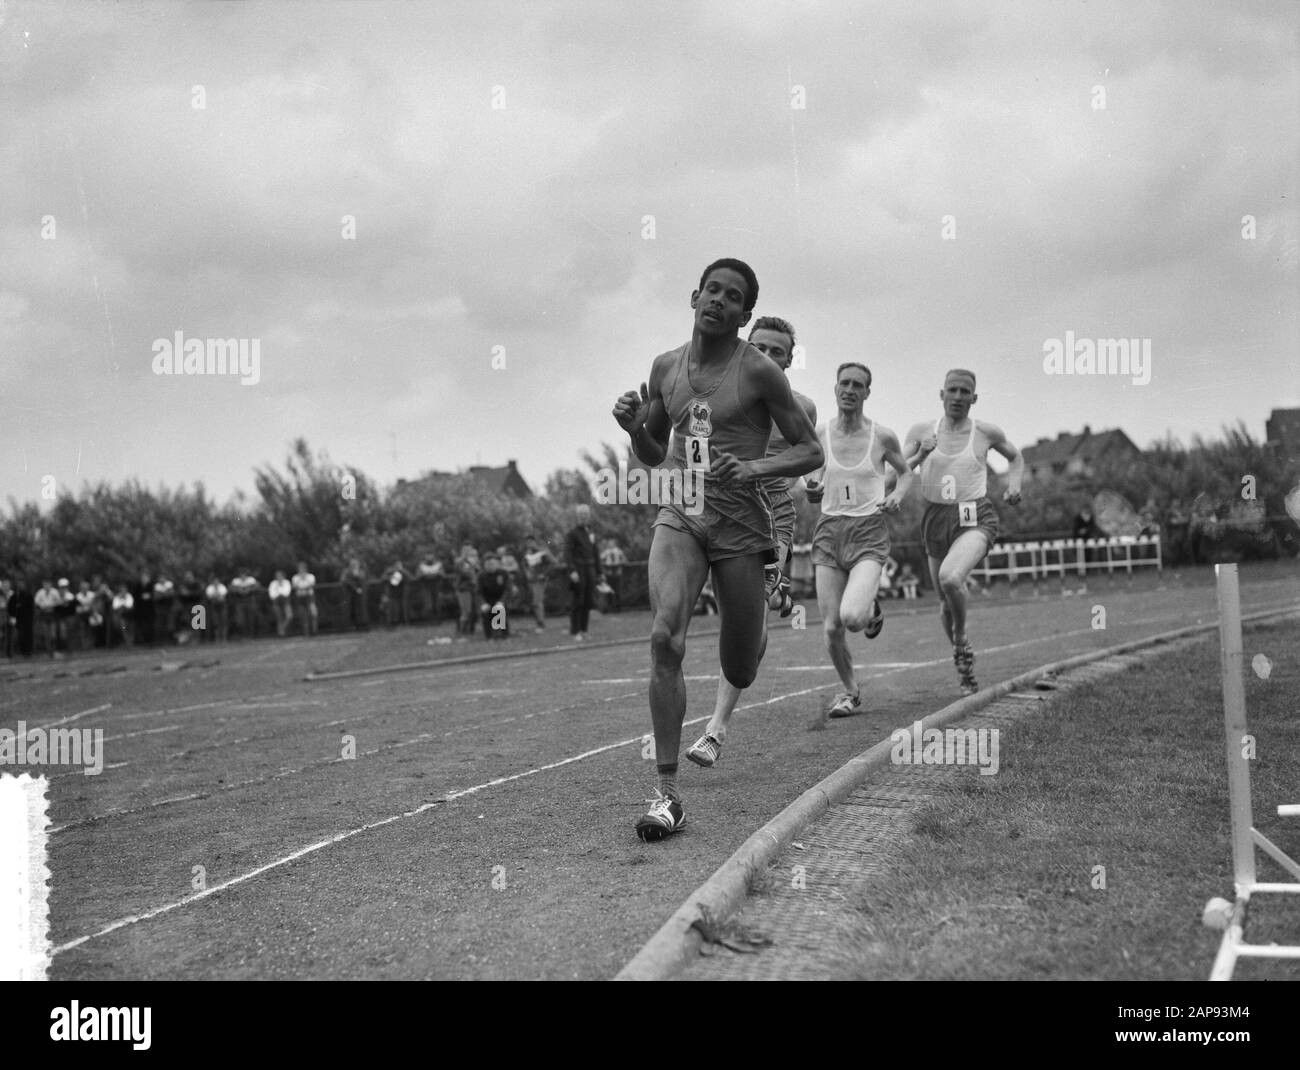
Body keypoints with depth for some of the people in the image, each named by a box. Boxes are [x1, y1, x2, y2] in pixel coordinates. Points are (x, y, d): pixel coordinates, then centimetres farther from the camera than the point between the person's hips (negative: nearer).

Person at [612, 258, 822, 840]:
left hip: (740, 521, -2)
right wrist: (634, 428, -4)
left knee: (739, 674, 8)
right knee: (665, 639, -23)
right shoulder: (666, 367, 7)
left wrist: (752, 468, -19)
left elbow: (811, 452, -3)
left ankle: (757, 620, 49)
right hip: (679, 515, 2)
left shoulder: (758, 371, -6)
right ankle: (667, 793, -20)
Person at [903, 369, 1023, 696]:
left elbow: (1016, 458, 19)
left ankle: (961, 639, -6)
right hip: (936, 520, 3)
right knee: (946, 604, 13)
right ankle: (964, 664, 38)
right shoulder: (921, 432, 2)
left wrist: (1014, 485, 1)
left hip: (976, 520, -3)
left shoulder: (986, 432, 0)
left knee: (950, 577, -32)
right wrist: (919, 456, -17)